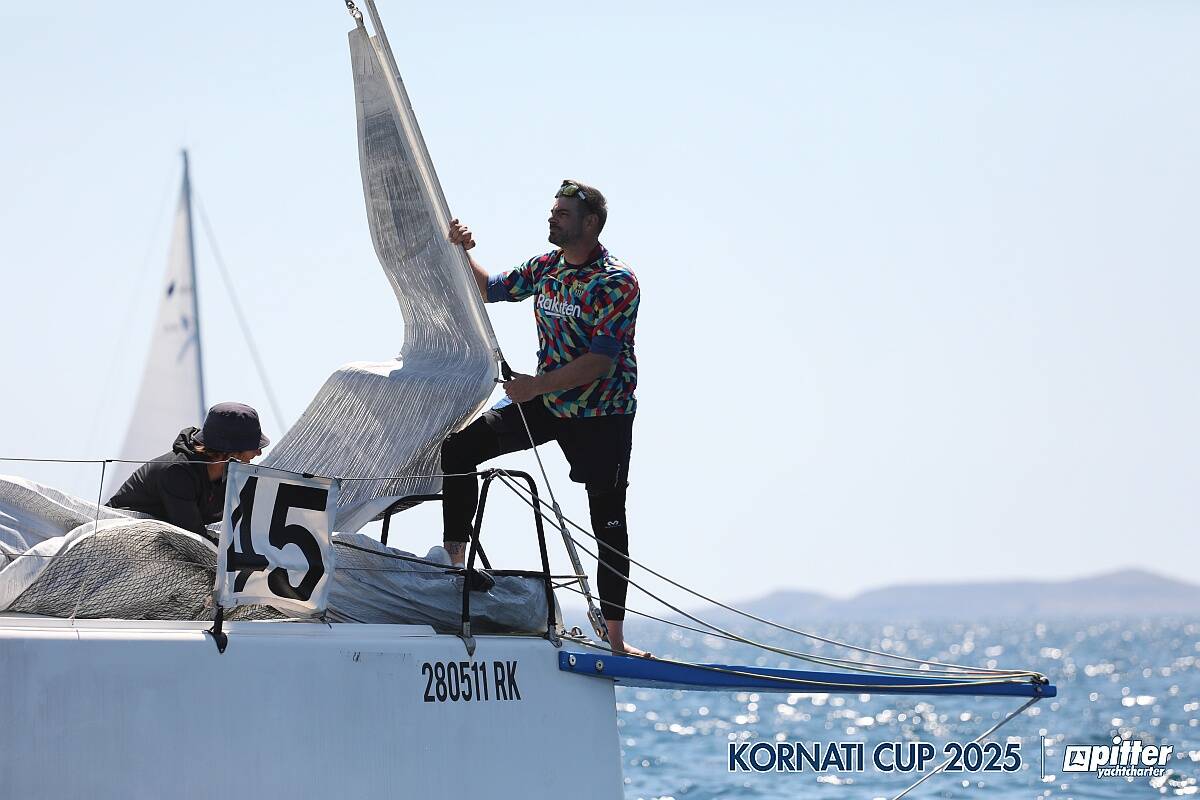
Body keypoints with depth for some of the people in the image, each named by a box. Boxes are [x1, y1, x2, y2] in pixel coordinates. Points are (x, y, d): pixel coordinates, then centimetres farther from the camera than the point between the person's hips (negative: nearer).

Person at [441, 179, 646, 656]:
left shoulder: (616, 282, -18)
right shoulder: (545, 268, 3)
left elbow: (602, 360, -25)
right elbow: (488, 291, 17)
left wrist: (536, 385, -29)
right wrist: (463, 254, -2)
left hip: (603, 414, -6)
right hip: (547, 402, 6)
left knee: (608, 523, -3)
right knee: (459, 447, -7)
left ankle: (614, 637, 1)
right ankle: (454, 559, 1)